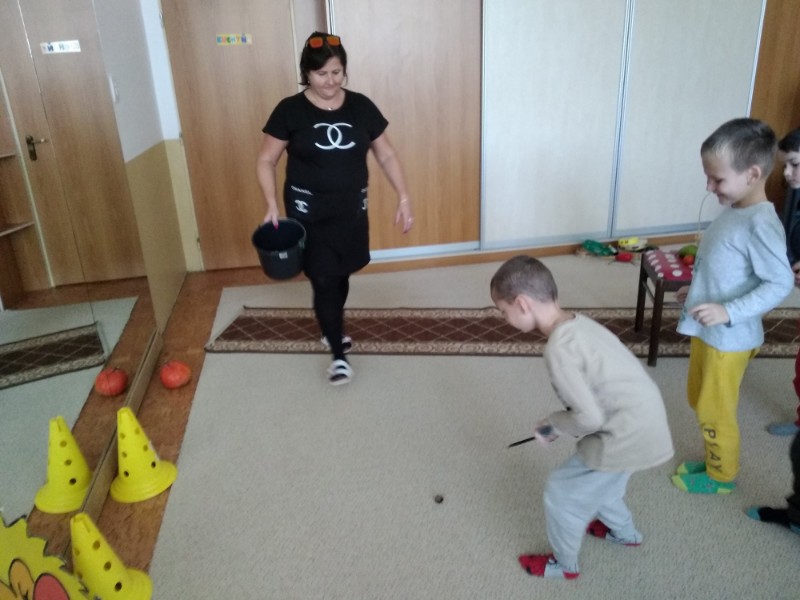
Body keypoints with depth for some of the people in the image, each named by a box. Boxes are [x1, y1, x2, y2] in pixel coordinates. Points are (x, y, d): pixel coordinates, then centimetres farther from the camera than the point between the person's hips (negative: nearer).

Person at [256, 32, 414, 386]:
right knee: (323, 280, -4)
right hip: (308, 210, -3)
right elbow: (266, 162, -2)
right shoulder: (290, 110, -8)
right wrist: (272, 205, -14)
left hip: (351, 208, 3)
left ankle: (332, 330, 41)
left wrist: (403, 198, -3)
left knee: (341, 275, 15)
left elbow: (386, 155, 5)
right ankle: (338, 354, 11)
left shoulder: (361, 106, -1)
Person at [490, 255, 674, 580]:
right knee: (596, 480, 31)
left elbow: (590, 417, -23)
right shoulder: (578, 323, 3)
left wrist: (553, 425, -5)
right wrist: (563, 421, 12)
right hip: (644, 423, 9)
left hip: (628, 437, -9)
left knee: (562, 491, 9)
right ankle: (624, 532, 56)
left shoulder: (558, 348, -25)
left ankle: (564, 564, 32)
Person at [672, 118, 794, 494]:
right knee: (698, 401, 23)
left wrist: (728, 312, -30)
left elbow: (780, 283, -24)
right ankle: (714, 461, 42)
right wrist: (696, 290, 15)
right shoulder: (733, 210, 3)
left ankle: (722, 476, 30)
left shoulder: (761, 224, -24)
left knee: (715, 411, 8)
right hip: (706, 331, 9)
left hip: (730, 339, -9)